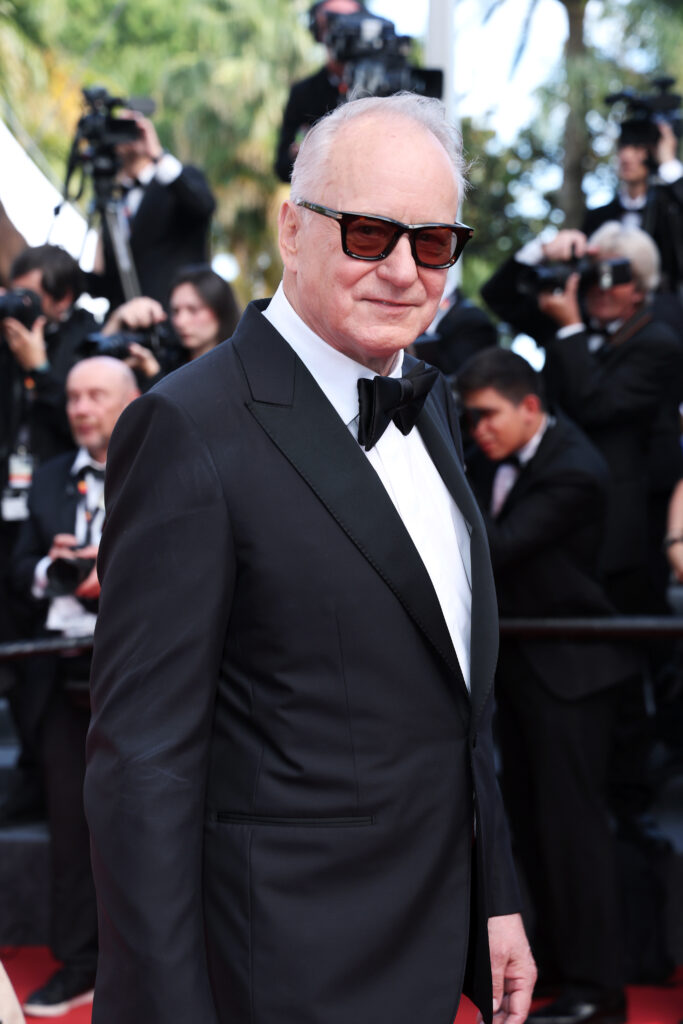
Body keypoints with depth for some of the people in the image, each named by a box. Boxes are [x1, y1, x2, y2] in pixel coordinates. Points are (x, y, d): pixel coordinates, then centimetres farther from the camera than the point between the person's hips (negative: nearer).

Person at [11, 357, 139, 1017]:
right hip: (65, 675, 4)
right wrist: (49, 569, -10)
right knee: (70, 821, 8)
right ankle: (77, 964, 18)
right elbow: (20, 571, 11)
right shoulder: (49, 481, 13)